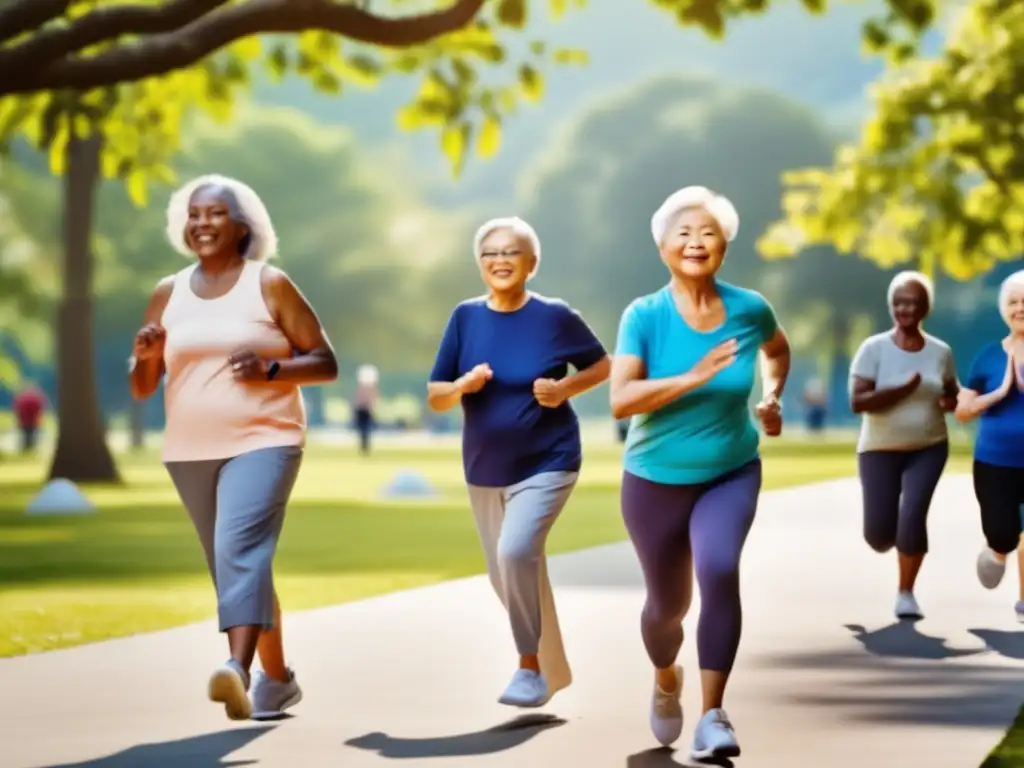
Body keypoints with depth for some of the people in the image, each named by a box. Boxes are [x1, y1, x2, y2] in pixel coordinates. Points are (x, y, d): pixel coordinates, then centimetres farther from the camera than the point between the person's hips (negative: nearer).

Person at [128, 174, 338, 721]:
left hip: (262, 442, -5)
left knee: (241, 550, -25)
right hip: (190, 451, 5)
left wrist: (271, 368, -18)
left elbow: (326, 363, -1)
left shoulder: (270, 285, -1)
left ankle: (238, 671, -39)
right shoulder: (168, 294, 9)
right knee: (229, 565, 12)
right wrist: (143, 356, -11)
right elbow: (140, 388, 12)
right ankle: (277, 677, 26)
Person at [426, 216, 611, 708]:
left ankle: (530, 667, -13)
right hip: (484, 470, 5)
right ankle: (554, 669, 36)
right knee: (507, 577, 14)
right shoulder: (465, 317, -3)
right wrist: (463, 385, -22)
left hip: (547, 463, -5)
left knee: (517, 551, -27)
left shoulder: (555, 316, -10)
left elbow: (603, 365, 4)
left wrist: (567, 387, -14)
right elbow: (434, 398, 0)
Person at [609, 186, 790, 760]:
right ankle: (667, 680, 48)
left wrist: (773, 396, 1)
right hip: (656, 480, 0)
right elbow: (621, 401, -28)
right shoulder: (644, 316, -16)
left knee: (720, 569, -28)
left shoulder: (749, 308, -8)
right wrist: (693, 377, -37)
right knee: (668, 603, 12)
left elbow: (778, 349, 17)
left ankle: (713, 716, -25)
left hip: (731, 475, 0)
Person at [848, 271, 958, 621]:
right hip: (880, 450, -1)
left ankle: (906, 594, 0)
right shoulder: (874, 348, -10)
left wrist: (950, 402, -10)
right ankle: (893, 537, 38)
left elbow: (952, 394, 15)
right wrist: (903, 390, -27)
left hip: (928, 449, 1)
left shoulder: (941, 352, 0)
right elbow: (857, 402, -17)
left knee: (913, 516, -18)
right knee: (878, 535, -3)